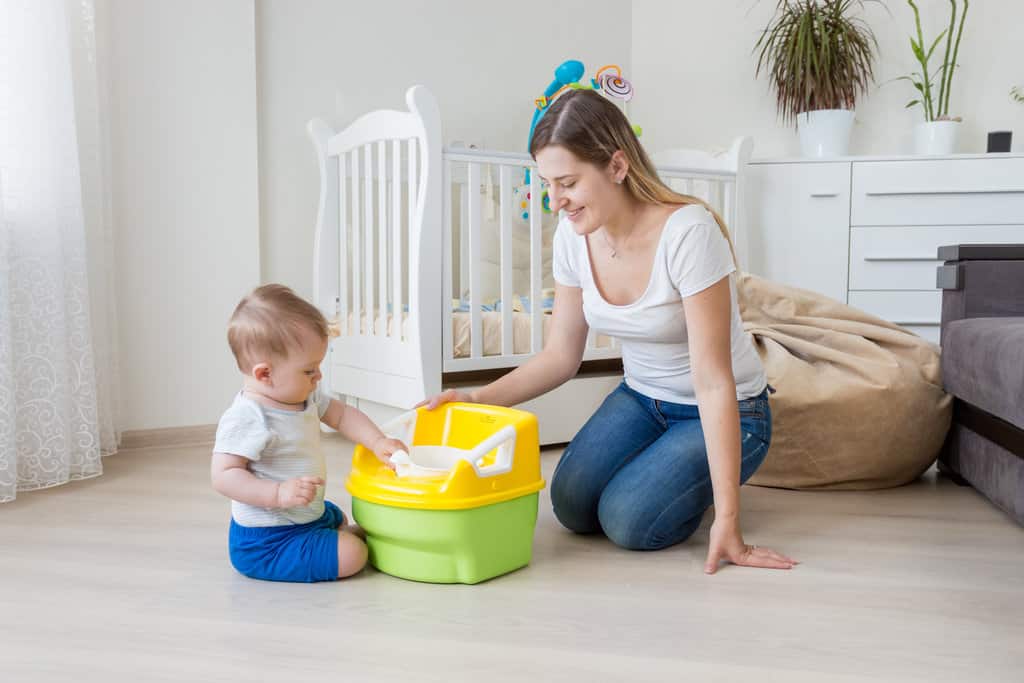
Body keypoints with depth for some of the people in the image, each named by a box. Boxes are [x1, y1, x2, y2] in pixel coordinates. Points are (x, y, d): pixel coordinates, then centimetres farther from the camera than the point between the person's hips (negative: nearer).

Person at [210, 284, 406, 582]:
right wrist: (280, 493, -40)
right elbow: (223, 476, -30)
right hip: (266, 543, -10)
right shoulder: (246, 419, -28)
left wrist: (378, 442, -2)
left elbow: (342, 414, 12)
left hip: (310, 514, 10)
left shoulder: (304, 397, 0)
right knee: (351, 554, -14)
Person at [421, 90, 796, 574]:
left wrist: (727, 521, -28)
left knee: (628, 521, -23)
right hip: (641, 398, 6)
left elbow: (713, 383, -29)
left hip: (726, 411, -5)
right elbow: (561, 357, -1)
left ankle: (702, 481, 8)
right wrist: (475, 399, -17)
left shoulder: (687, 231, -30)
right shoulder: (573, 236, -11)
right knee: (572, 507, -13)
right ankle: (661, 461, 15)